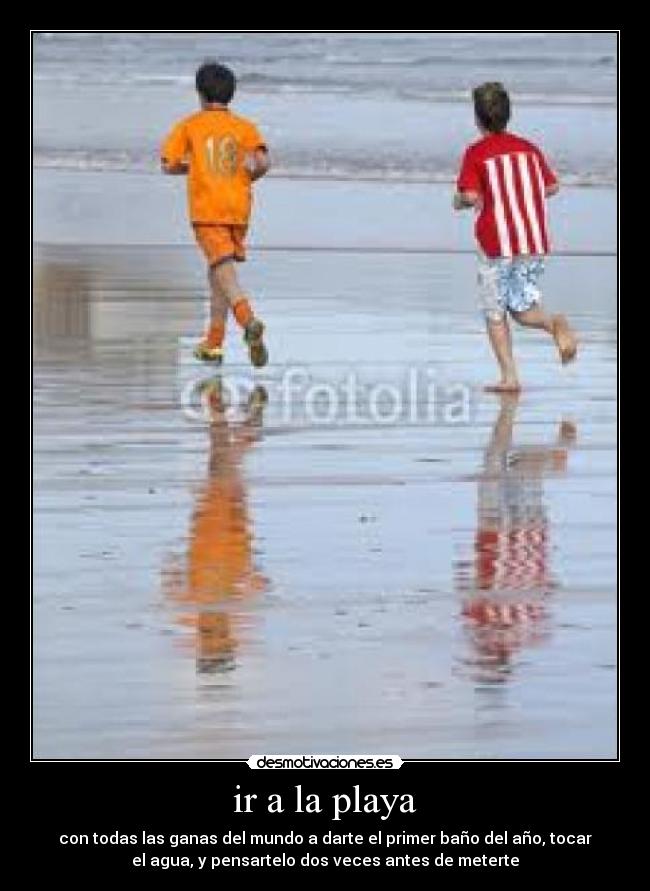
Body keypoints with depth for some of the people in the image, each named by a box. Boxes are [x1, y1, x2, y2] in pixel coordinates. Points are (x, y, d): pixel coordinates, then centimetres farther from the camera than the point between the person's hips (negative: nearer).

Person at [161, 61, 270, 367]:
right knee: (216, 272, 17)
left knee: (224, 272, -15)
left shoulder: (189, 126, 4)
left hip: (207, 211, -4)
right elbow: (262, 162, -8)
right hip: (238, 209, 4)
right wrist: (247, 176, 12)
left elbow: (168, 165, 2)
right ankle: (213, 344, 19)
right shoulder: (244, 126, 7)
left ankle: (249, 321, -41)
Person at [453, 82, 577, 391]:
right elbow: (552, 186, 12)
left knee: (495, 314, 10)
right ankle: (555, 324, -19)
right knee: (522, 309, 13)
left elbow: (471, 196, -16)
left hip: (497, 246, -4)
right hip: (535, 242, 4)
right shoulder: (528, 148, 9)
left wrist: (458, 201, 6)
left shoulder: (476, 153, -5)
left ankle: (509, 376, 2)